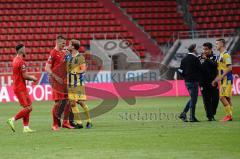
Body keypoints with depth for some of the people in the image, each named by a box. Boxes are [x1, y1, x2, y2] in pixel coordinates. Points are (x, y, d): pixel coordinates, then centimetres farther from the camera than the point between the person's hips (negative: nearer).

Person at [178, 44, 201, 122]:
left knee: (192, 98, 18)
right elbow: (200, 70, -11)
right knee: (193, 99, -1)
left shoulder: (184, 59, 9)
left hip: (187, 81, 8)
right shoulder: (195, 59, -13)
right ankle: (192, 117, 0)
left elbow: (180, 70, 9)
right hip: (194, 81, -8)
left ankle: (183, 113, 11)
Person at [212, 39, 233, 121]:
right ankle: (229, 115, 10)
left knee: (222, 97, -14)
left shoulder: (226, 55, -13)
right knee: (227, 98, 9)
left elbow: (229, 68, -20)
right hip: (223, 80, 10)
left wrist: (221, 77, -21)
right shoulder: (220, 55, 17)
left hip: (227, 79, -10)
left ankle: (229, 115, -11)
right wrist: (216, 79, 19)